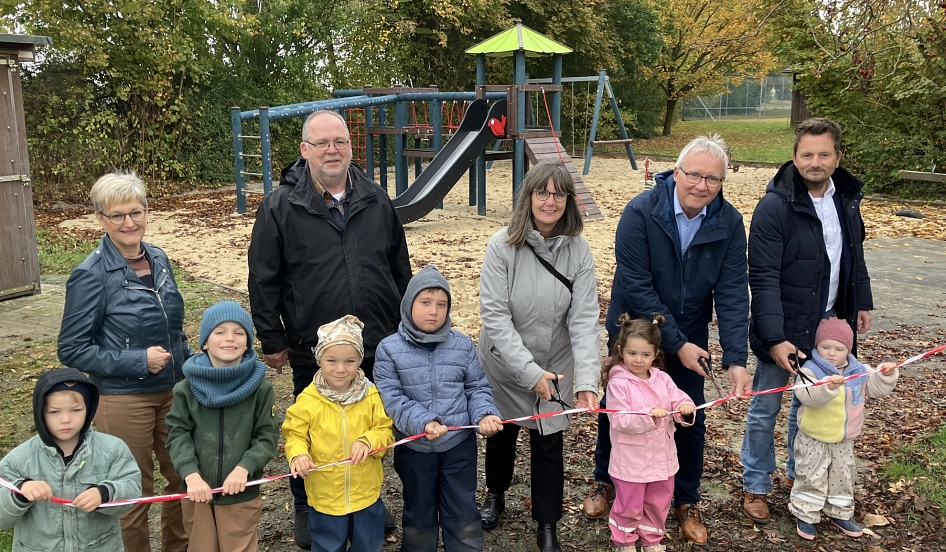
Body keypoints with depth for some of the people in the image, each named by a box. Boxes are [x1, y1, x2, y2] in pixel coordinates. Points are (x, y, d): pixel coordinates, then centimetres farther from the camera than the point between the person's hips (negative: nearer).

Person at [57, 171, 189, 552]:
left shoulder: (158, 259, 2)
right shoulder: (91, 275, -15)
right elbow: (72, 349, -13)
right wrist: (138, 361, -20)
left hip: (174, 391, 6)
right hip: (123, 401, -6)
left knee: (186, 478, 18)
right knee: (134, 494, 9)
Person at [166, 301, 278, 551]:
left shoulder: (260, 387, -8)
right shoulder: (188, 387, -6)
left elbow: (267, 437, -7)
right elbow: (177, 433, -6)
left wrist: (244, 468, -21)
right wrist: (191, 474, -19)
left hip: (242, 493, -1)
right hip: (198, 492, 1)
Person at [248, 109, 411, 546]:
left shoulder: (376, 201, 3)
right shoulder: (281, 207, -8)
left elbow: (400, 268, 10)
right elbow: (263, 280, -5)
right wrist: (272, 340, -4)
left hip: (378, 346, 3)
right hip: (312, 350, -3)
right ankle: (307, 509, 35)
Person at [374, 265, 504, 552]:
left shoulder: (462, 345, -2)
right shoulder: (389, 349, -9)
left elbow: (477, 388, 2)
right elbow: (391, 398, -13)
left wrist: (484, 414, -18)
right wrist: (421, 422, -27)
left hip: (459, 445, 1)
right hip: (414, 448, -1)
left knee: (464, 515, 12)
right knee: (418, 516, 19)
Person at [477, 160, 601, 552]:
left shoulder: (578, 251, -13)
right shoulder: (502, 246, -19)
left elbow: (584, 319, -16)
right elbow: (494, 315, -21)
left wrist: (586, 380, -27)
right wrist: (529, 371, -26)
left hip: (554, 367, 1)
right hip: (504, 366, 0)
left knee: (548, 444, 9)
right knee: (501, 434, 21)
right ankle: (495, 494, 51)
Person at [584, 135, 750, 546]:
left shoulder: (729, 223, -14)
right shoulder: (640, 213, -24)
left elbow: (732, 294, -17)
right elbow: (637, 288, -25)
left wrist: (736, 360, -26)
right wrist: (677, 344, -23)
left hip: (689, 338, 2)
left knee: (691, 419, 9)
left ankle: (687, 502, 31)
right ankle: (605, 480, 39)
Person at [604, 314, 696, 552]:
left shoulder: (662, 379, -1)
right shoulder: (618, 383, -18)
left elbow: (680, 401, -4)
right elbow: (620, 421, -23)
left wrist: (686, 409, -28)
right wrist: (648, 416, -36)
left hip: (661, 457, 5)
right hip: (631, 460, -5)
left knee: (658, 503, 22)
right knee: (629, 506, 11)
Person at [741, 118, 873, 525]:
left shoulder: (847, 197, 1)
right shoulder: (775, 205, -20)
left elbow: (854, 254, 15)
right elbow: (763, 278, -23)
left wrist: (862, 302, 17)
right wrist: (775, 338, -27)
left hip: (828, 323, 6)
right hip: (784, 329, -6)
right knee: (765, 409, 8)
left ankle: (799, 473, 39)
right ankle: (756, 487, 24)